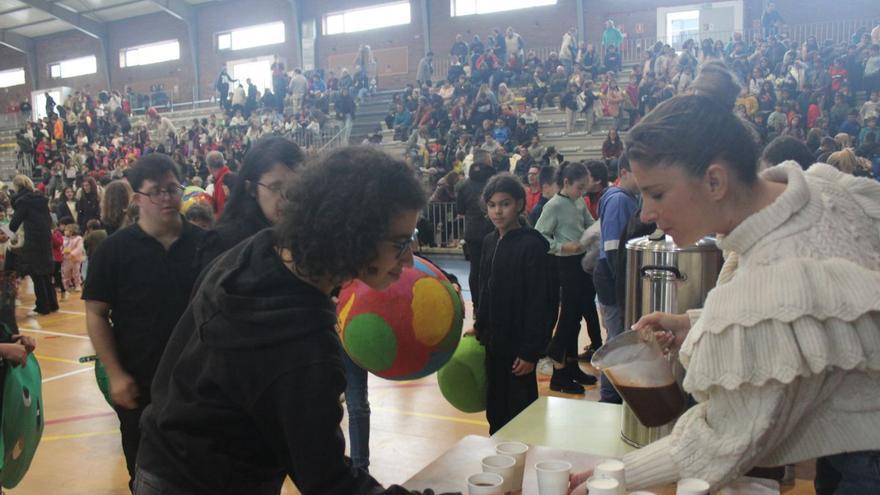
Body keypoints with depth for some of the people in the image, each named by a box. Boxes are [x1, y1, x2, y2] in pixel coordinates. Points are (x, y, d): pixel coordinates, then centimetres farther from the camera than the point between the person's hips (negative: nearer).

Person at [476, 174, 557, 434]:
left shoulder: (532, 245, -16)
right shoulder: (490, 241, 6)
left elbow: (540, 303, -18)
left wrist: (530, 351, -18)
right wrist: (480, 324, 13)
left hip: (519, 345, -7)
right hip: (493, 342, 7)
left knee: (520, 409, 6)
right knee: (495, 408, 17)